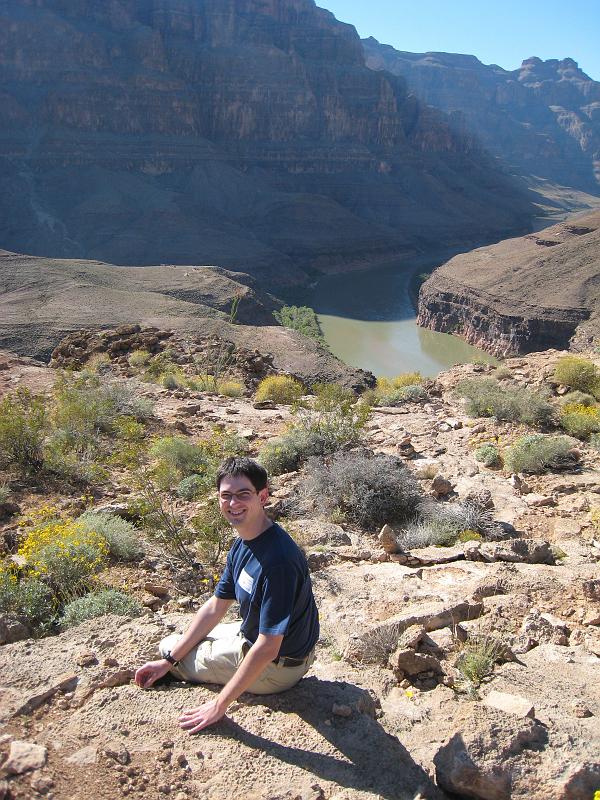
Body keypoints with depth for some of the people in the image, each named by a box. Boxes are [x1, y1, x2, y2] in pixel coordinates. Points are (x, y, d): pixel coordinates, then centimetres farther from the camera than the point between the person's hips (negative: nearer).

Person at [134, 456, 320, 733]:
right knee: (173, 647, 23)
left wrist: (219, 705, -24)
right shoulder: (242, 544, -4)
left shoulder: (276, 558, -34)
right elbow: (215, 607, 6)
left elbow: (267, 649, -32)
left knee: (169, 645, 7)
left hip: (275, 666, -9)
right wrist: (168, 660, 4)